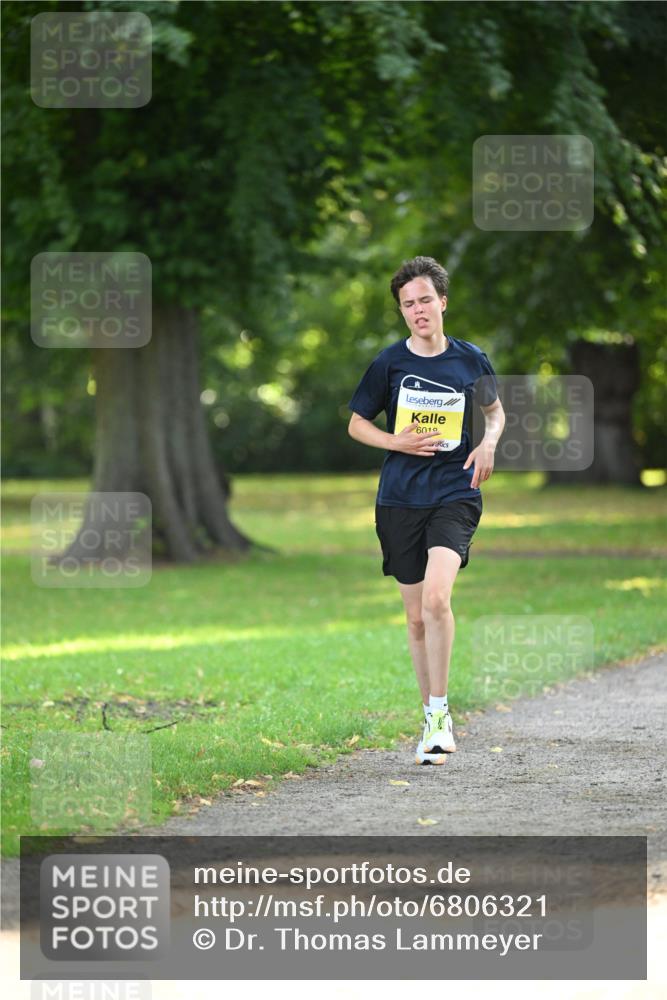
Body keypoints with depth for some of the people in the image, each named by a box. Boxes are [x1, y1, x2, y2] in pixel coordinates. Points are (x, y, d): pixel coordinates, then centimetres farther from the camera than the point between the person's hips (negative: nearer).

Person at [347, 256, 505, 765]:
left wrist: (489, 444, -1)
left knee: (436, 597, -23)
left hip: (455, 493, -2)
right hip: (400, 498, 2)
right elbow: (357, 423, 11)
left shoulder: (471, 359, 2)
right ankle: (433, 720, 21)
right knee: (417, 616, 7)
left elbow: (495, 410, 20)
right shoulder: (390, 362, 1)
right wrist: (397, 442, -6)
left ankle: (440, 711, -12)